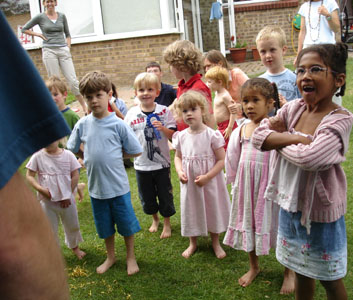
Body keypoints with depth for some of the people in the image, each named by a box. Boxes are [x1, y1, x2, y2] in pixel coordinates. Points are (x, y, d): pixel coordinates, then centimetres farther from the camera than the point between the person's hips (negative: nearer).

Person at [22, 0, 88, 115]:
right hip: (49, 51, -2)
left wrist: (68, 48, 6)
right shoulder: (40, 17, 4)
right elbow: (24, 29, 12)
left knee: (73, 81, -5)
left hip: (63, 50, 2)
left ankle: (85, 108, 1)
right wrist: (39, 34, 2)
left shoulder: (62, 16, 11)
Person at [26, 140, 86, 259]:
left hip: (67, 200, 1)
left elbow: (75, 175, -3)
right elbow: (29, 176, -4)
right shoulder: (37, 156, -10)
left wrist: (68, 195, -5)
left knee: (72, 225, 19)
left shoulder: (68, 155, -8)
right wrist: (40, 189, -19)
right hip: (47, 200, -1)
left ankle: (74, 247, 44)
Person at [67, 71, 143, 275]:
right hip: (96, 186, 3)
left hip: (118, 185, -3)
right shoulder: (83, 124, -3)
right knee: (105, 226, 19)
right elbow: (73, 149, 10)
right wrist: (90, 158, 2)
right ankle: (111, 256, 41)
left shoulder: (118, 124, -11)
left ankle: (131, 257, 33)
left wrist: (115, 155, -5)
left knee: (126, 224, 11)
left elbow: (136, 151, -5)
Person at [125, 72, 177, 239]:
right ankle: (155, 219, 43)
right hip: (141, 164, 2)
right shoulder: (132, 113, -2)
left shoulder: (164, 111, -7)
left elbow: (173, 135, -9)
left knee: (165, 195, 10)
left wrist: (163, 128, -26)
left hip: (161, 163, -2)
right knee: (147, 197, 16)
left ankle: (167, 223, 32)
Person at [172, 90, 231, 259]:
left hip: (210, 182, -3)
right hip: (189, 183, 3)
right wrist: (180, 172, -8)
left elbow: (221, 160, -14)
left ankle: (215, 243, 35)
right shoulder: (181, 136, -3)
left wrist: (207, 177, -22)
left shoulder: (212, 135, -15)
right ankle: (193, 243, 37)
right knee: (191, 210, 15)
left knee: (213, 209, 13)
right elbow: (178, 157, 11)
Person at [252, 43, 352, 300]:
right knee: (301, 272, 24)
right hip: (290, 204, 6)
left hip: (321, 211, -5)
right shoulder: (293, 109, -3)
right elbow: (259, 135, -10)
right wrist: (295, 138, -22)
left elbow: (310, 158, -34)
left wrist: (277, 141, -16)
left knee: (330, 278, 15)